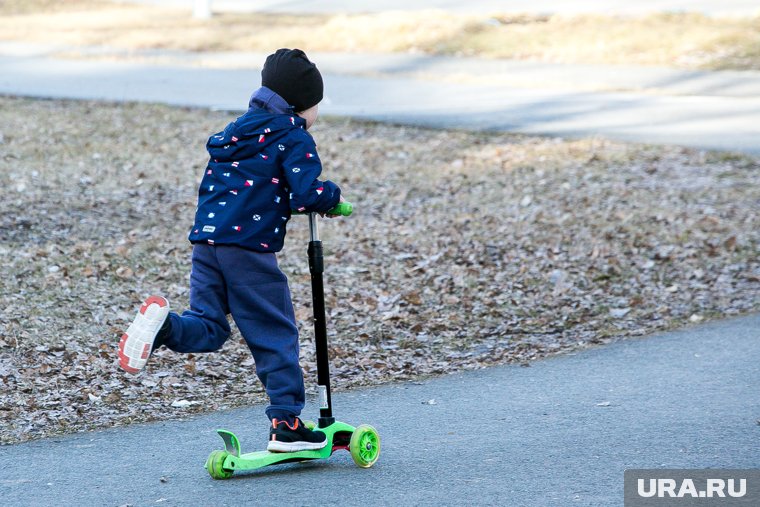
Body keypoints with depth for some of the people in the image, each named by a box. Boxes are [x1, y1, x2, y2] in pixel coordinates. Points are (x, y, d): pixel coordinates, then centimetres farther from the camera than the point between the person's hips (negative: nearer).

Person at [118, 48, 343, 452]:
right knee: (275, 335, 4)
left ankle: (165, 326, -21)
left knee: (208, 329, 10)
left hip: (205, 239, 6)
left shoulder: (236, 130, 22)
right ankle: (285, 424, 5)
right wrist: (332, 195, 8)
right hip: (249, 248, -6)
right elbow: (307, 195, -14)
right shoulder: (293, 137, -1)